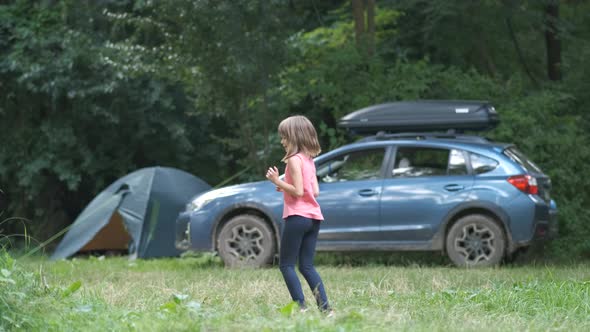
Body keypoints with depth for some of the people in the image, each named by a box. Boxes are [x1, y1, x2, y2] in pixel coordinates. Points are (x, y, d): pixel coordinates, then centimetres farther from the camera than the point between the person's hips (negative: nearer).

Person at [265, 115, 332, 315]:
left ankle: (300, 306, -11)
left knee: (286, 265, -1)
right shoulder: (309, 160, 15)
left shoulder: (294, 159, -11)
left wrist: (277, 181, -11)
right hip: (313, 217, 8)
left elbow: (298, 191, -18)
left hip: (297, 216, -8)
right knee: (307, 266, 10)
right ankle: (325, 307, 0)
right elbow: (315, 191, 14)